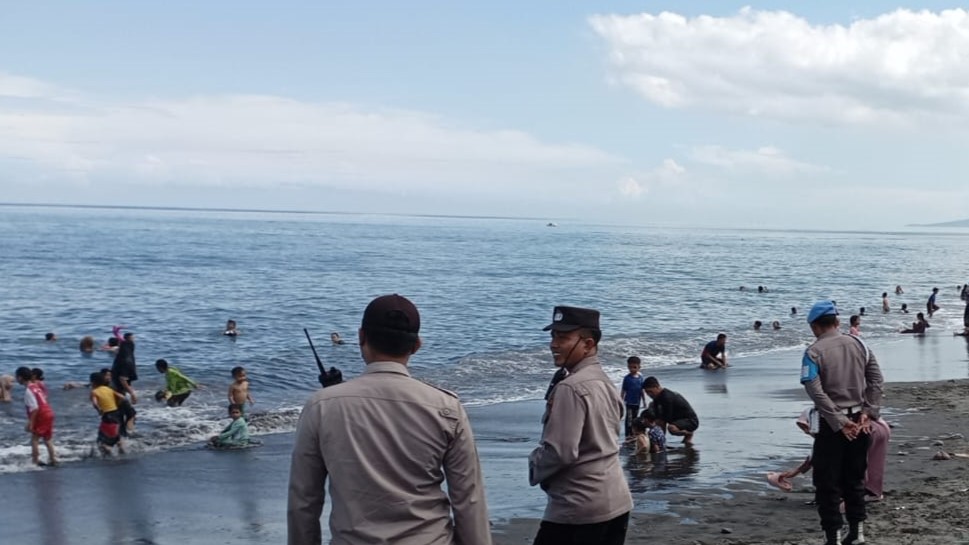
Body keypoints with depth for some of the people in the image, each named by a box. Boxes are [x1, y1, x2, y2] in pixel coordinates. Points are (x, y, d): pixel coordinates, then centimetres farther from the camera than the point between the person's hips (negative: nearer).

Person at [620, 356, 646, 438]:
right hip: (629, 402, -5)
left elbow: (641, 390, 11)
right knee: (629, 419, -4)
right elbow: (623, 391, -6)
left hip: (637, 402, 5)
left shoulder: (640, 377, 3)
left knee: (635, 418, 13)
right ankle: (628, 435, 0)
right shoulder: (627, 378, -9)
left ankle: (633, 434, 23)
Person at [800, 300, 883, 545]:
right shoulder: (857, 344, 4)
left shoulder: (813, 352, -10)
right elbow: (876, 379, 0)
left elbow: (816, 392, -19)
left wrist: (839, 422, -17)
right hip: (860, 421, 5)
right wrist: (868, 412, -4)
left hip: (832, 423, -5)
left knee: (827, 483, 4)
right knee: (855, 479, 18)